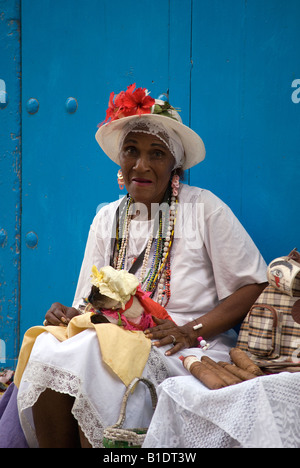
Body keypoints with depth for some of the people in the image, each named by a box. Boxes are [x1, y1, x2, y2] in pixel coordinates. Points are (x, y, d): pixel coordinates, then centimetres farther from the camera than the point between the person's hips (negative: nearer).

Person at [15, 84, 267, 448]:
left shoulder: (204, 209, 2)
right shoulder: (107, 219, 16)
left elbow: (254, 285, -2)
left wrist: (191, 331, -13)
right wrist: (70, 315, -9)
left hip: (184, 350, -4)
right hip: (115, 338, 4)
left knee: (93, 356, -32)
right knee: (46, 350, -26)